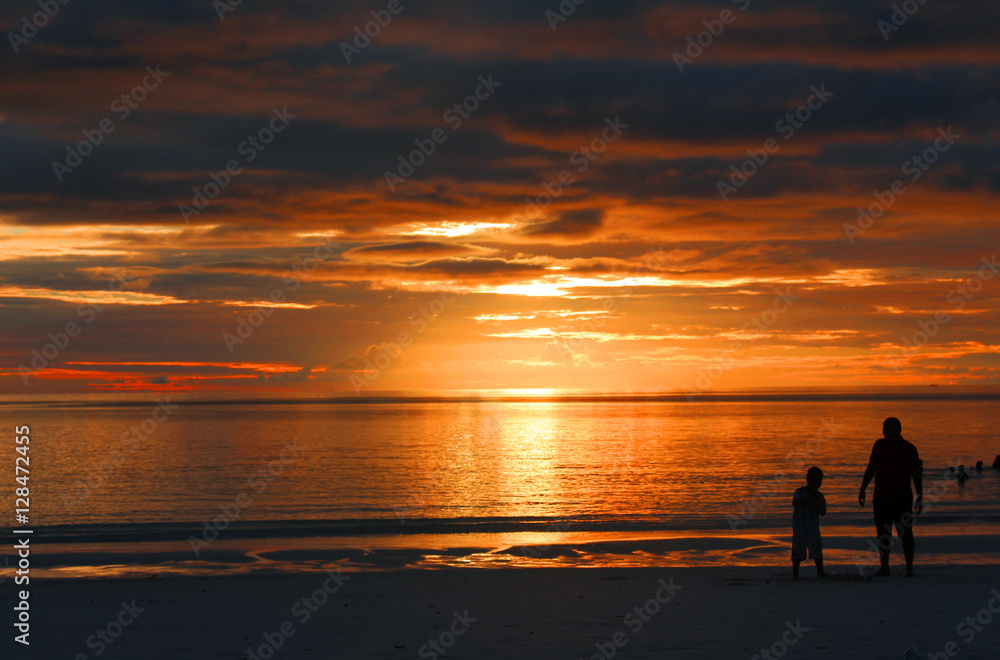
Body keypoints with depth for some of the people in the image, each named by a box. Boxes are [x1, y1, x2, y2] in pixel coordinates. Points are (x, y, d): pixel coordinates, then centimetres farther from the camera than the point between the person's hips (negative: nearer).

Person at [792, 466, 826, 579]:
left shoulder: (819, 496, 8)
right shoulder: (799, 492, -5)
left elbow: (822, 513, 3)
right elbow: (796, 503, -24)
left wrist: (821, 506, -21)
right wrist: (811, 499, -33)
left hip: (813, 528, 4)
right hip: (799, 527, -4)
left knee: (817, 550, 2)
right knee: (798, 550, -3)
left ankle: (820, 572, 10)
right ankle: (795, 572, 6)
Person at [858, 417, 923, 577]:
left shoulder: (909, 449, -3)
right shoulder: (879, 445, 7)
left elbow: (916, 474, 0)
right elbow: (871, 469, 17)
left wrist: (920, 497, -7)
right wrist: (862, 490, 14)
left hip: (902, 498, -3)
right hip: (881, 497, 3)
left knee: (906, 534, -5)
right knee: (883, 535, 4)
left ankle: (909, 568, 3)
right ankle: (884, 568, 10)